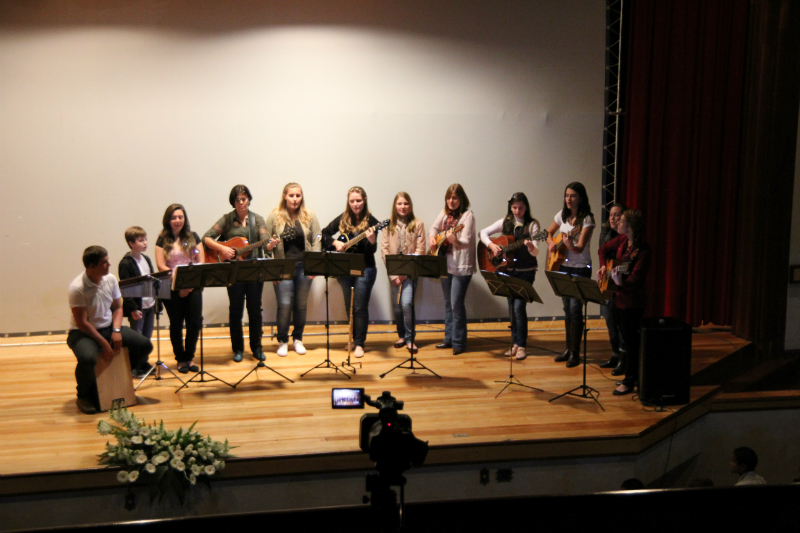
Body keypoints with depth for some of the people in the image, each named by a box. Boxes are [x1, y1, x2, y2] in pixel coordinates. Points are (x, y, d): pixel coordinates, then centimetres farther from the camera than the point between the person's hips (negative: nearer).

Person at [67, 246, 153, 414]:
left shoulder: (111, 279, -1)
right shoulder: (77, 288, -20)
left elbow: (117, 307, 8)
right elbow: (82, 323, -19)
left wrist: (116, 330, -10)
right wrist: (104, 343, -20)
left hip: (108, 327, 6)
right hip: (83, 332, -6)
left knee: (145, 345, -10)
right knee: (87, 358, -38)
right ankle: (84, 397, -6)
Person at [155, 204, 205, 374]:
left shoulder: (193, 237, 9)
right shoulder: (163, 240, 3)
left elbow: (201, 262, 4)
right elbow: (161, 266, -5)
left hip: (193, 286, 2)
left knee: (195, 322, 0)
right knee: (176, 324, 5)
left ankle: (189, 357, 16)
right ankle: (180, 359, 18)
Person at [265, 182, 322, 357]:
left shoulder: (309, 216, 4)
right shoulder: (274, 216, -1)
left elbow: (317, 240, 5)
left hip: (304, 267, 2)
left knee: (301, 305, 9)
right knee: (284, 305, -5)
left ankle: (298, 339, 25)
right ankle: (282, 341, 11)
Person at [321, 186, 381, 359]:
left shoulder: (371, 221, -6)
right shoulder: (342, 219, 5)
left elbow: (371, 251, -14)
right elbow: (324, 234, 13)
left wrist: (372, 240, -35)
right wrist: (335, 243, -5)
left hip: (364, 268, -4)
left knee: (360, 307, -6)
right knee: (349, 306, 12)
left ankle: (359, 343, 2)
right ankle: (354, 338, 27)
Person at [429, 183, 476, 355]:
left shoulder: (467, 215, -13)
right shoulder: (445, 213, 7)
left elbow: (466, 242, -22)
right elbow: (434, 228, 21)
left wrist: (455, 241, -43)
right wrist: (432, 236, -1)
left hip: (461, 266, -7)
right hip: (445, 263, 7)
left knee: (456, 303, -8)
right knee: (448, 303, 14)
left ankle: (459, 342, 2)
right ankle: (449, 338, 25)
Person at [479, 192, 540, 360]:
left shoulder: (532, 224, -7)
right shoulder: (505, 222, 4)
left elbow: (535, 252, -15)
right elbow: (482, 233, 6)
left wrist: (532, 248, -38)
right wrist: (491, 245, -11)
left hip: (526, 271, -4)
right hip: (508, 270, 4)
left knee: (519, 306, -11)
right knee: (511, 307, 8)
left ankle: (521, 345, -1)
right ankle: (515, 342, 19)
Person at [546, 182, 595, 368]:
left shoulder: (587, 219, -13)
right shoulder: (562, 215, 5)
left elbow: (580, 248, -23)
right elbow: (549, 232, 20)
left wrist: (571, 245, -44)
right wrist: (551, 243, 0)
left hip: (580, 269, -6)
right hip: (563, 266, 6)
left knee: (575, 309, -9)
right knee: (567, 308, 11)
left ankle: (575, 353, -1)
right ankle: (569, 348, 21)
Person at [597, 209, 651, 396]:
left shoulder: (642, 251, -23)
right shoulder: (622, 240, 1)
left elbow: (636, 280, -27)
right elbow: (603, 249, 19)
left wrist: (621, 282, -45)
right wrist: (603, 266, 3)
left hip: (632, 301, -8)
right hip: (619, 296, 8)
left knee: (630, 340, 2)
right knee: (626, 338, 17)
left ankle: (629, 382, 14)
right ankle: (634, 375, 31)